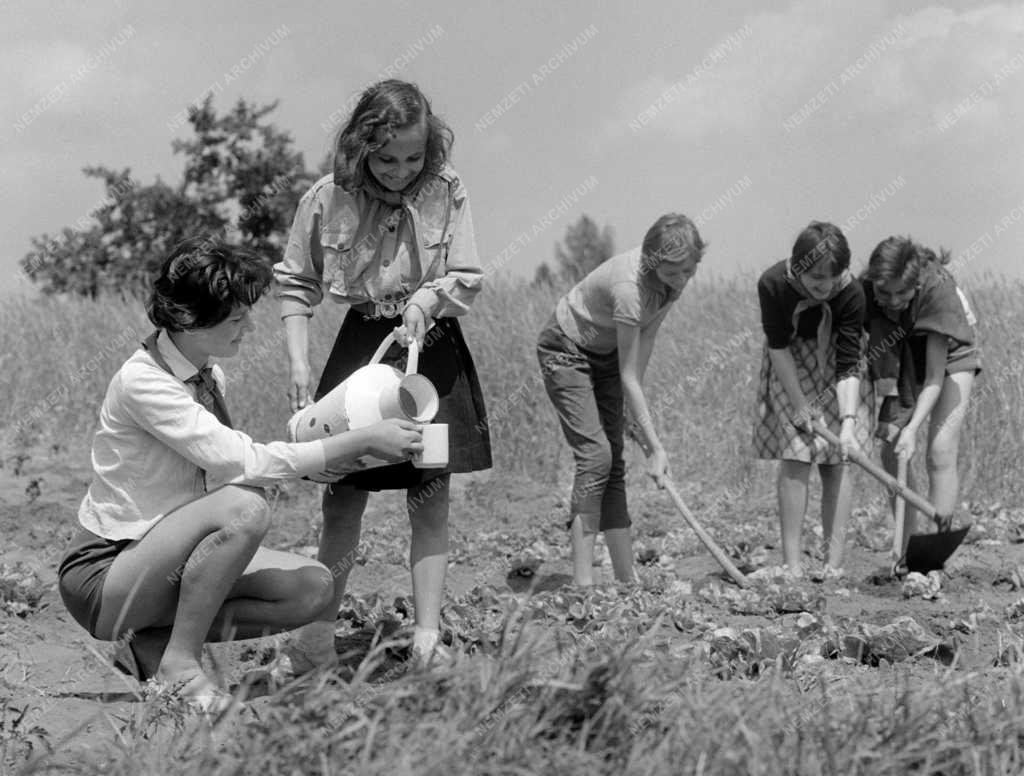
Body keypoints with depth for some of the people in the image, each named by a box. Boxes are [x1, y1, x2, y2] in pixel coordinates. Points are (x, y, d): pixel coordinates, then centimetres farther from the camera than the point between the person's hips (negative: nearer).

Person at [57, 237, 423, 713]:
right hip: (103, 579, -9)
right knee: (243, 508, -31)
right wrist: (361, 440, -26)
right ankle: (179, 665, -18)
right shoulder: (142, 382, -23)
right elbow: (242, 463, -29)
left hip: (164, 559, 9)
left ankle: (153, 644, -2)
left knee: (313, 588, -6)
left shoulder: (208, 376, 6)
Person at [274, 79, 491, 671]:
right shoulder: (328, 199, -7)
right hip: (360, 344, 0)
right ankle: (318, 639, 11)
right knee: (341, 500, 3)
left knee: (430, 501, -2)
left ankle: (428, 635, 0)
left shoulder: (446, 193, -7)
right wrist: (299, 360, -6)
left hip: (432, 349, 0)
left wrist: (428, 297, -24)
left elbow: (468, 281, -4)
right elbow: (296, 285, 2)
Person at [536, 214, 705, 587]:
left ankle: (627, 579, 4)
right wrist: (655, 447, -32)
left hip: (606, 352, 8)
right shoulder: (629, 286, -37)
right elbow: (627, 377, -33)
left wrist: (633, 407, -8)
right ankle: (582, 583, -20)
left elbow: (647, 335, -3)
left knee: (614, 461, 3)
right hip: (565, 350, -7)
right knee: (595, 455, -19)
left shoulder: (675, 279, -15)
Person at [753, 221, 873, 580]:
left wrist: (848, 420, -35)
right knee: (794, 461, -7)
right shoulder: (773, 284, -29)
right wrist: (798, 403, -17)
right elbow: (778, 346, -18)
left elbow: (848, 364, -26)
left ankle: (834, 561, -2)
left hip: (834, 367, 0)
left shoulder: (851, 292, -29)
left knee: (835, 462, -4)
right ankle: (791, 562, -6)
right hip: (790, 367, 0)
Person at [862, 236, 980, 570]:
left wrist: (912, 429, -42)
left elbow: (935, 377, -35)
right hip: (903, 355, 4)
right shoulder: (863, 290, -27)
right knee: (891, 454, -3)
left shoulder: (938, 289, -37)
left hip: (951, 354, -4)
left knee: (941, 453, -16)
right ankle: (907, 553, 6)